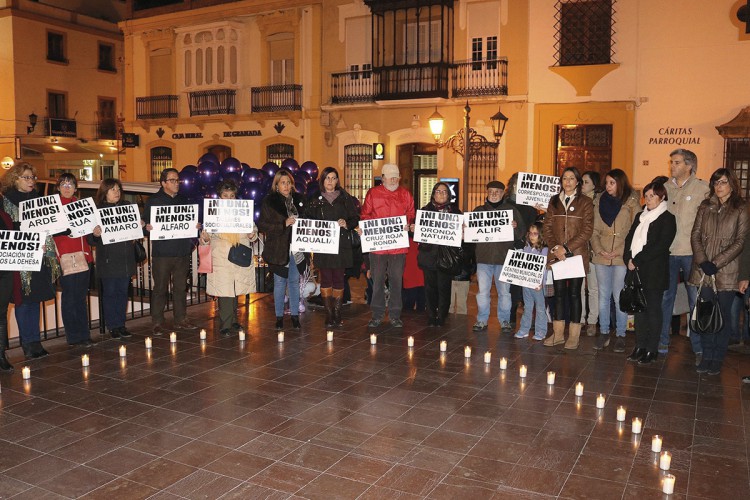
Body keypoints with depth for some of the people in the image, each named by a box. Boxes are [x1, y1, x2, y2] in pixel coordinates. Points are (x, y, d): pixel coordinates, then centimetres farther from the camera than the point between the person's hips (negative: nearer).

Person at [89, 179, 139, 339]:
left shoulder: (127, 206, 10)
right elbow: (91, 240, -5)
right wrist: (95, 234, -27)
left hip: (125, 258, 4)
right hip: (107, 258, -4)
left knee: (123, 291, 9)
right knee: (109, 292, 2)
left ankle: (121, 324, 18)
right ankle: (113, 326, 11)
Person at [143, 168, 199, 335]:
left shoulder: (183, 200, 16)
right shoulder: (154, 200, 2)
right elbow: (145, 222, -1)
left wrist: (196, 226, 1)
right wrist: (147, 227, -22)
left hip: (182, 251, 4)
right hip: (162, 252, -4)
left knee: (181, 287, 11)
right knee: (160, 288, -1)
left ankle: (181, 319, 20)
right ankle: (157, 323, 7)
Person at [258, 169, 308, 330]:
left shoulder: (299, 199, 8)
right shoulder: (269, 202, -4)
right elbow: (262, 225, -9)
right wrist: (284, 224, -18)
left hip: (297, 248, 3)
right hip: (279, 249, -3)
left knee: (294, 282, 10)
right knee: (280, 283, 5)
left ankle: (295, 315, 20)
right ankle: (279, 316, 17)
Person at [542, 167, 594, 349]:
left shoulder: (585, 202, 1)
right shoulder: (554, 201, 11)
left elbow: (587, 230, -6)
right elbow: (547, 227, 7)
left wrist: (567, 248, -13)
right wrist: (554, 247, -8)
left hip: (577, 255, -3)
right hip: (557, 255, 3)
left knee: (574, 292, 1)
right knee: (559, 292, 6)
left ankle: (574, 335, 10)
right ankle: (558, 333, 14)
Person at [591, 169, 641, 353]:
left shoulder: (631, 202, -2)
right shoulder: (600, 201, 10)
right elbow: (595, 230, 9)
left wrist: (619, 251, -12)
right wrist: (599, 249, -5)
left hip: (622, 256, -3)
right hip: (602, 256, 4)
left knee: (619, 297, 0)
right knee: (603, 296, 9)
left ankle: (621, 335, 12)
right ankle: (604, 333, 18)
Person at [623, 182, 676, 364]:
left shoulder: (667, 219, -5)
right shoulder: (640, 216, 16)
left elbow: (661, 246, -14)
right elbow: (629, 238, 13)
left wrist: (638, 260, -16)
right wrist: (629, 259, -4)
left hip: (654, 272, -6)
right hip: (637, 270, 6)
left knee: (653, 309, 0)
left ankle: (652, 349, 7)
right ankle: (640, 346, 16)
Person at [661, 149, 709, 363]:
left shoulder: (702, 188, -3)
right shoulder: (665, 187, 9)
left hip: (691, 252, -4)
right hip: (667, 251, 4)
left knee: (696, 301, 2)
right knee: (664, 298, 10)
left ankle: (699, 348, 12)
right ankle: (662, 342, 21)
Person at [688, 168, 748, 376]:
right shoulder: (705, 206, 9)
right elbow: (695, 235, 5)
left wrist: (716, 263, -13)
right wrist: (702, 261, -8)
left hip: (726, 273, -3)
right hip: (702, 271, 3)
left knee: (722, 317, 4)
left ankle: (717, 359, 14)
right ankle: (706, 357, 17)